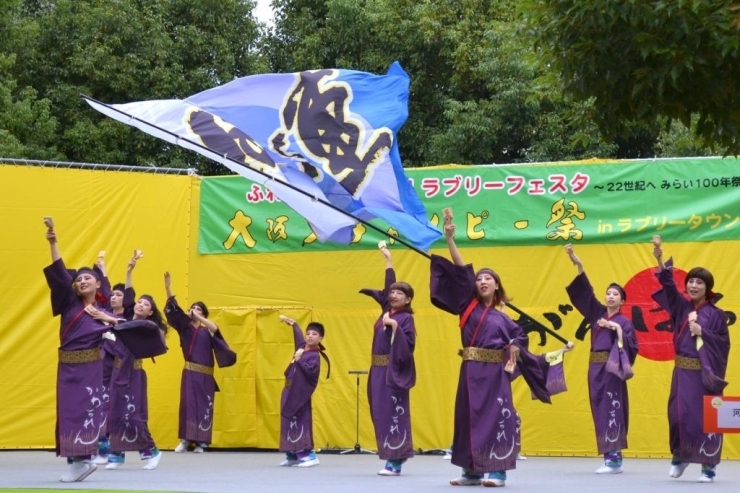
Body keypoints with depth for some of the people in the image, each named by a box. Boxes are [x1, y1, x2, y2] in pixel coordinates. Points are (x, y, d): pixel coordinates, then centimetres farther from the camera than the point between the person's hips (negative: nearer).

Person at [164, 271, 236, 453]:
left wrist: (198, 317, -19)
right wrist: (168, 286, -13)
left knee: (204, 406, -1)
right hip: (190, 373, 0)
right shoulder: (184, 327, 8)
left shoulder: (207, 331, 7)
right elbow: (173, 309, -2)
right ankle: (184, 440, -4)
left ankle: (201, 442, 1)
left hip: (205, 375, 0)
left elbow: (215, 328, -16)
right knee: (187, 404, -5)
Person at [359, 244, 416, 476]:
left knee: (394, 414, -7)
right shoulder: (387, 311, 11)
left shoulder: (405, 319, -8)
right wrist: (388, 259, 26)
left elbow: (407, 347, -18)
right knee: (381, 414, 6)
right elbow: (388, 285, 21)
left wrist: (395, 326, -24)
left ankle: (395, 461, -6)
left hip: (394, 372, -8)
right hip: (379, 370, 8)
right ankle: (391, 458, 10)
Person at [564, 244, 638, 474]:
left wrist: (618, 330, -19)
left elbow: (631, 347, -10)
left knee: (611, 410, -10)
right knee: (600, 411, 6)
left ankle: (614, 459, -10)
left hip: (611, 369, -6)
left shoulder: (624, 322, -3)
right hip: (595, 368, 6)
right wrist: (578, 265, -2)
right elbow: (585, 291, 8)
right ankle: (611, 457, 10)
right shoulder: (598, 313, 12)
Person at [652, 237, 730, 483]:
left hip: (704, 374, -3)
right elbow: (669, 285, -9)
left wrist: (702, 332, -17)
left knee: (705, 417, -3)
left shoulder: (716, 314, -3)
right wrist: (660, 261, -24)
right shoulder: (681, 307, 6)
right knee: (678, 414, 3)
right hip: (682, 372, 3)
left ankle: (708, 465, 3)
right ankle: (680, 457, 22)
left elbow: (723, 344, -5)